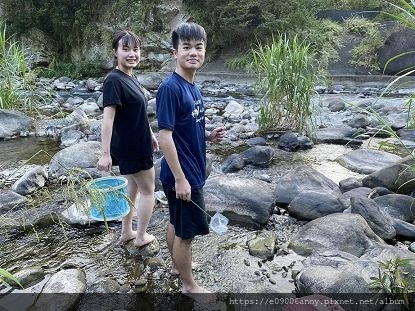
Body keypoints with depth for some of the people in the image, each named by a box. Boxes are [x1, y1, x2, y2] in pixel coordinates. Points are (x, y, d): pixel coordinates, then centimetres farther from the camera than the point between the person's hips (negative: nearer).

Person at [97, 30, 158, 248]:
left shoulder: (131, 77, 7)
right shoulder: (114, 80, -20)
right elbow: (108, 118, -25)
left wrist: (150, 134, 21)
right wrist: (105, 154, -28)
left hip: (136, 144, 9)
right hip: (131, 147, -9)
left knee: (133, 189, 19)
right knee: (147, 191, 6)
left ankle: (126, 233, 34)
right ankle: (141, 237, 23)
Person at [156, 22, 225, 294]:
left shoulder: (193, 87, 7)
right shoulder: (170, 88, -20)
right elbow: (165, 135, -22)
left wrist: (209, 136, -1)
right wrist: (180, 178, -22)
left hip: (192, 171, 9)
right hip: (182, 175, -9)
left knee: (177, 224, 24)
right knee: (187, 231, 7)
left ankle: (177, 265, 44)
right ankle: (189, 285, 27)